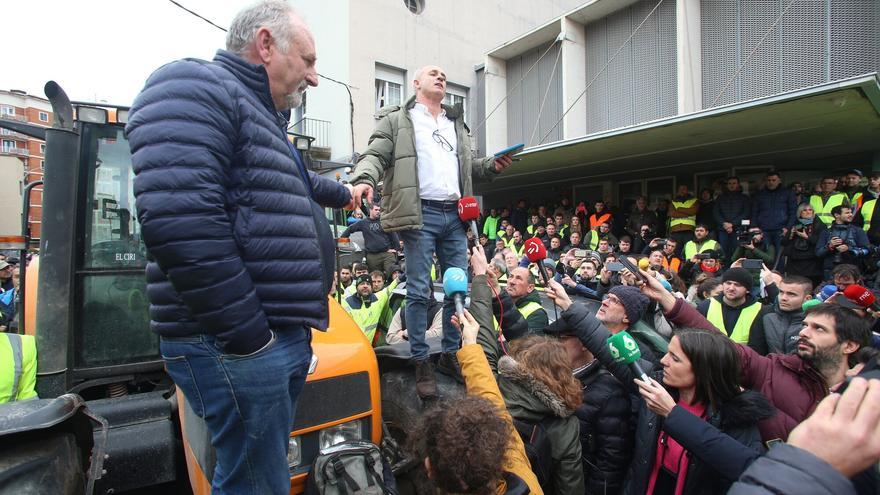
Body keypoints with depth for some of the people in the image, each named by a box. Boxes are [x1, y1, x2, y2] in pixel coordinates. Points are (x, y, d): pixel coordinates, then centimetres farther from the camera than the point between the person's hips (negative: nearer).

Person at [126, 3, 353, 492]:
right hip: (234, 344, -9)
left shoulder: (264, 115, 21)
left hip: (286, 338, 10)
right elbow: (179, 221, -24)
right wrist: (245, 334, -21)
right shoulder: (192, 88, -10)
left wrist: (341, 193, 57)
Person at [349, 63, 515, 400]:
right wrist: (364, 179, -24)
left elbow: (467, 168, 27)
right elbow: (375, 155, -3)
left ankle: (450, 354, 21)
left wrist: (492, 166, 8)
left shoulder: (456, 123, 25)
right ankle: (421, 362, 7)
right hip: (420, 213, -5)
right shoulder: (397, 119, 9)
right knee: (419, 292, -4)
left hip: (454, 215, 6)